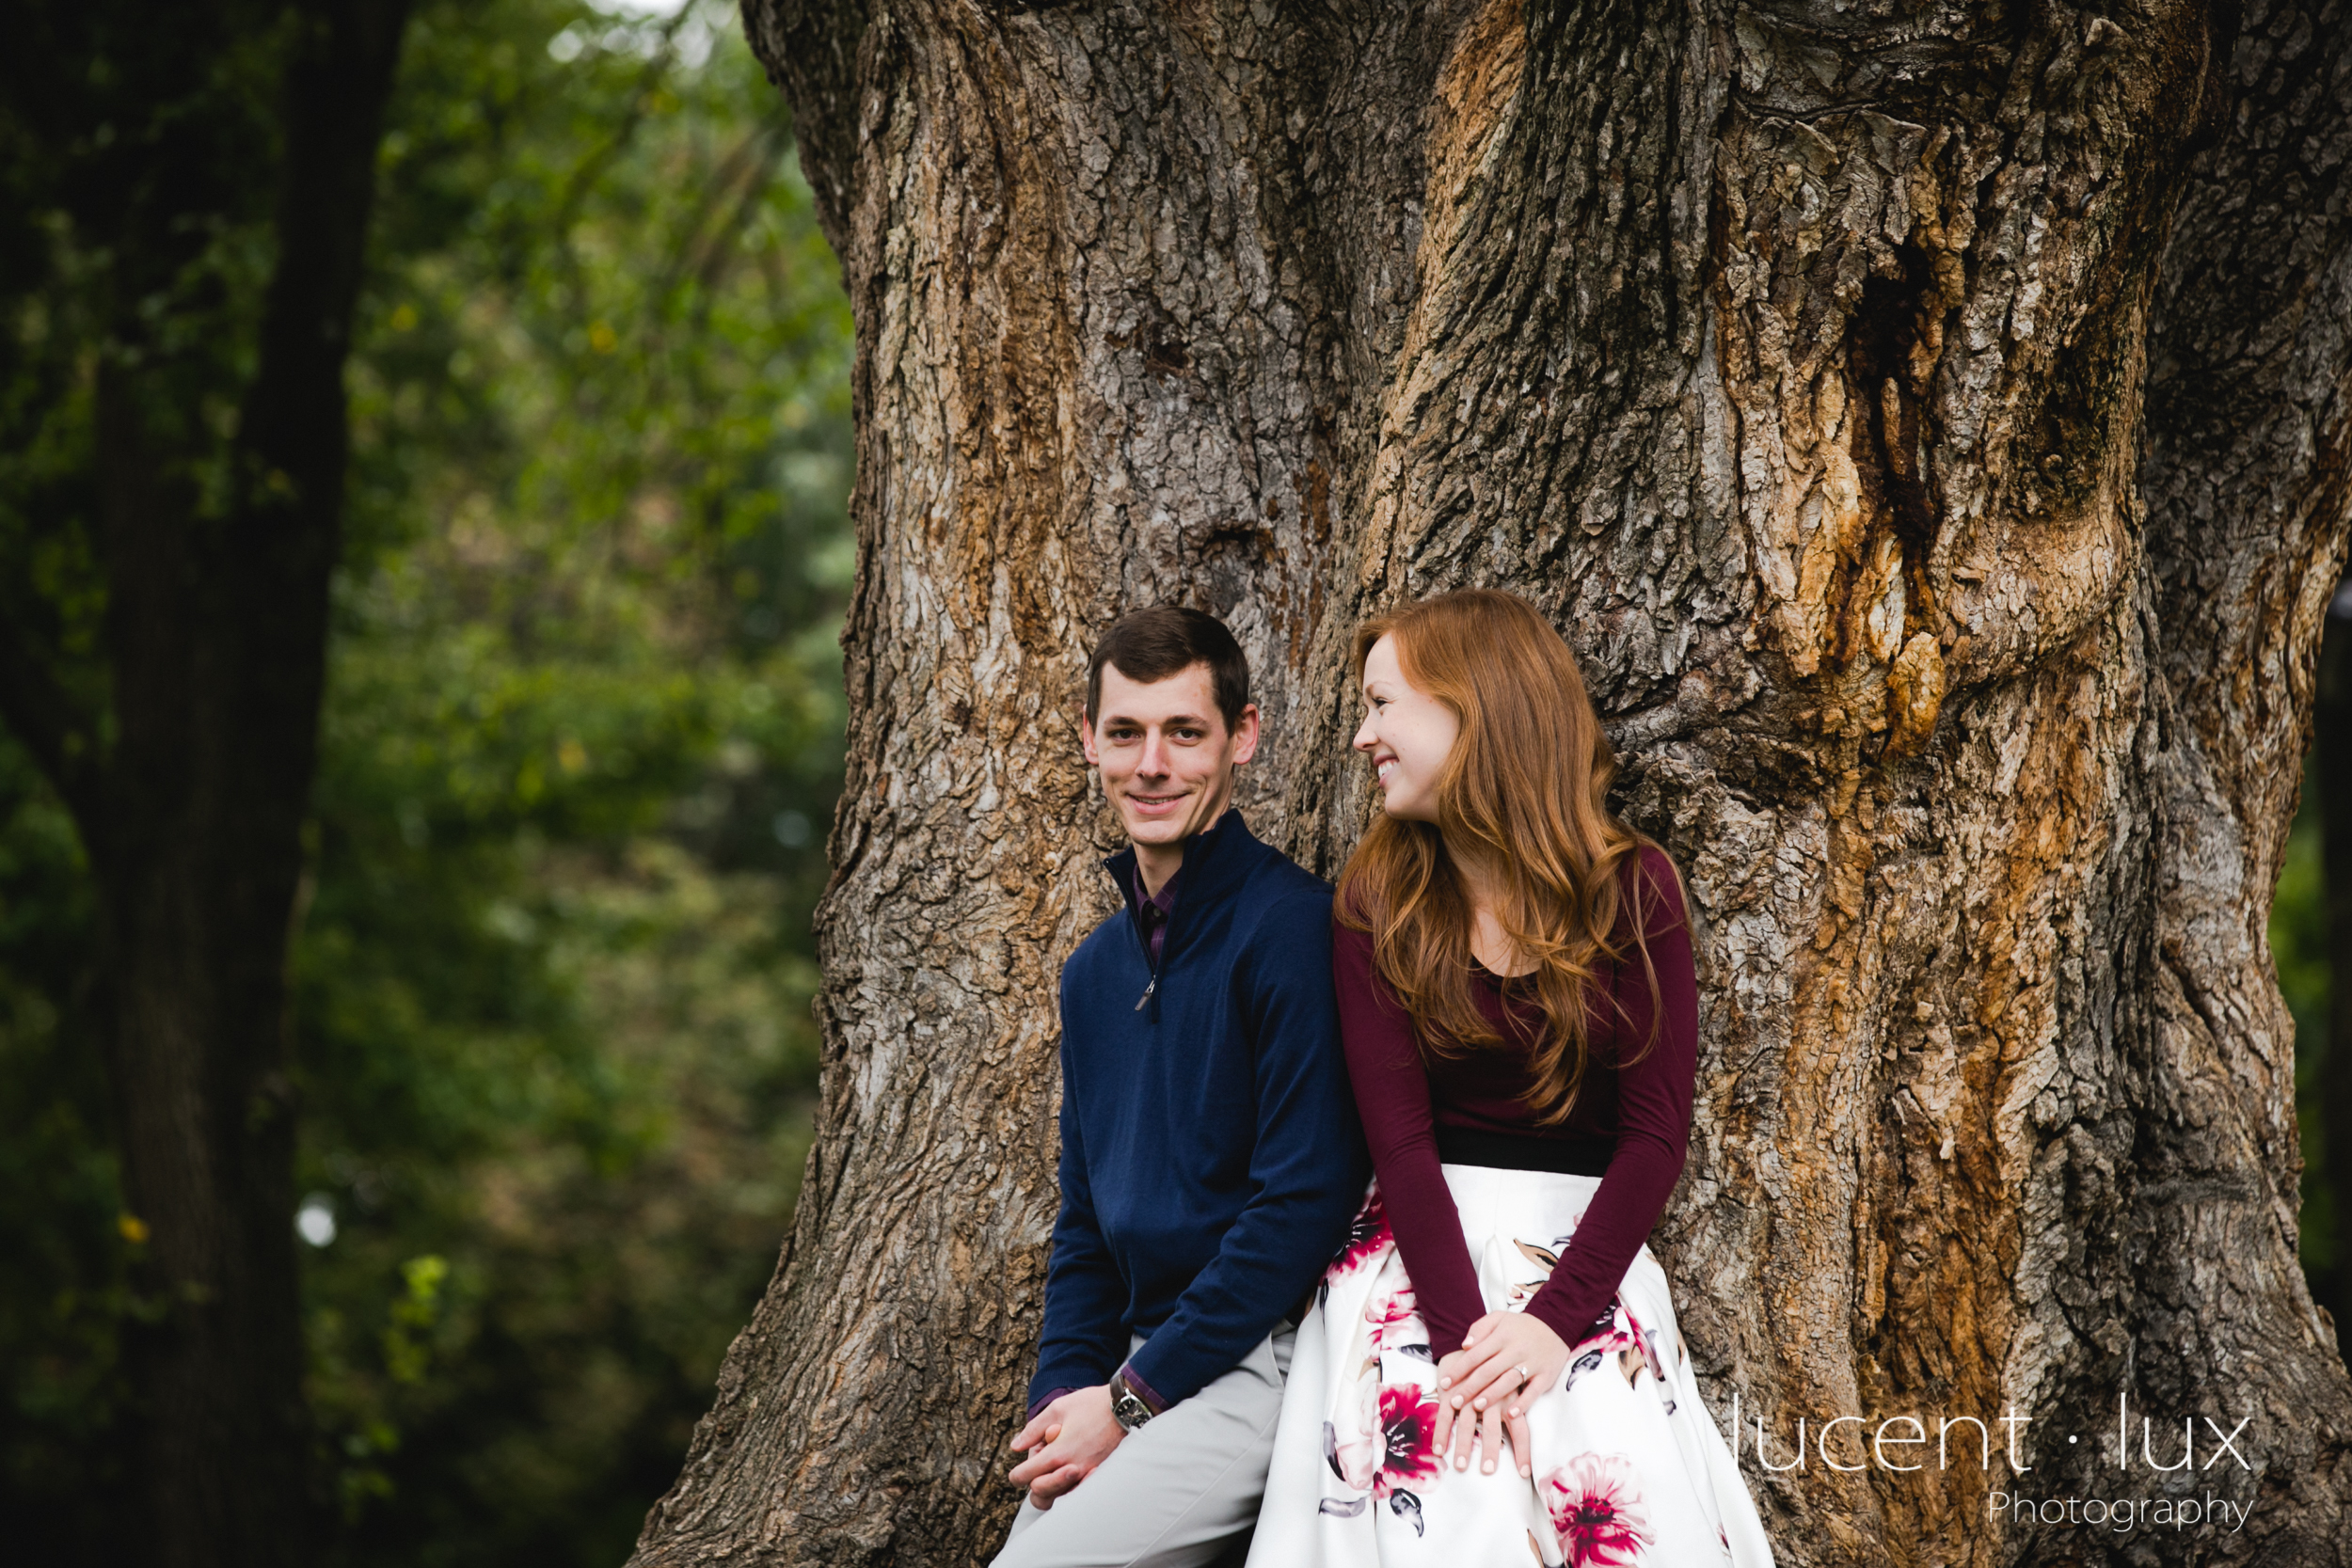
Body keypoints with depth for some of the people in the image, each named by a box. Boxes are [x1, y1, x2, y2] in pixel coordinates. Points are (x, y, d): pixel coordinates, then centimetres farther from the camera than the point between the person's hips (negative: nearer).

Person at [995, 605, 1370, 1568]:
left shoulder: (1293, 928, -11)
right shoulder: (1096, 970, 14)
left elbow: (1304, 1201, -16)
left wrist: (1134, 1397, -14)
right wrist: (1064, 1395, 2)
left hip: (1262, 1365, -7)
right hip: (1148, 1365, 7)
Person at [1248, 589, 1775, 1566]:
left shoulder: (1632, 889, 2)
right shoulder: (1379, 904, 4)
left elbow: (1656, 1132, -3)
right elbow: (1398, 1135, -5)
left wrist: (1554, 1322, -15)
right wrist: (1464, 1333, -18)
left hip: (1589, 1258, 0)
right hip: (1418, 1257, 0)